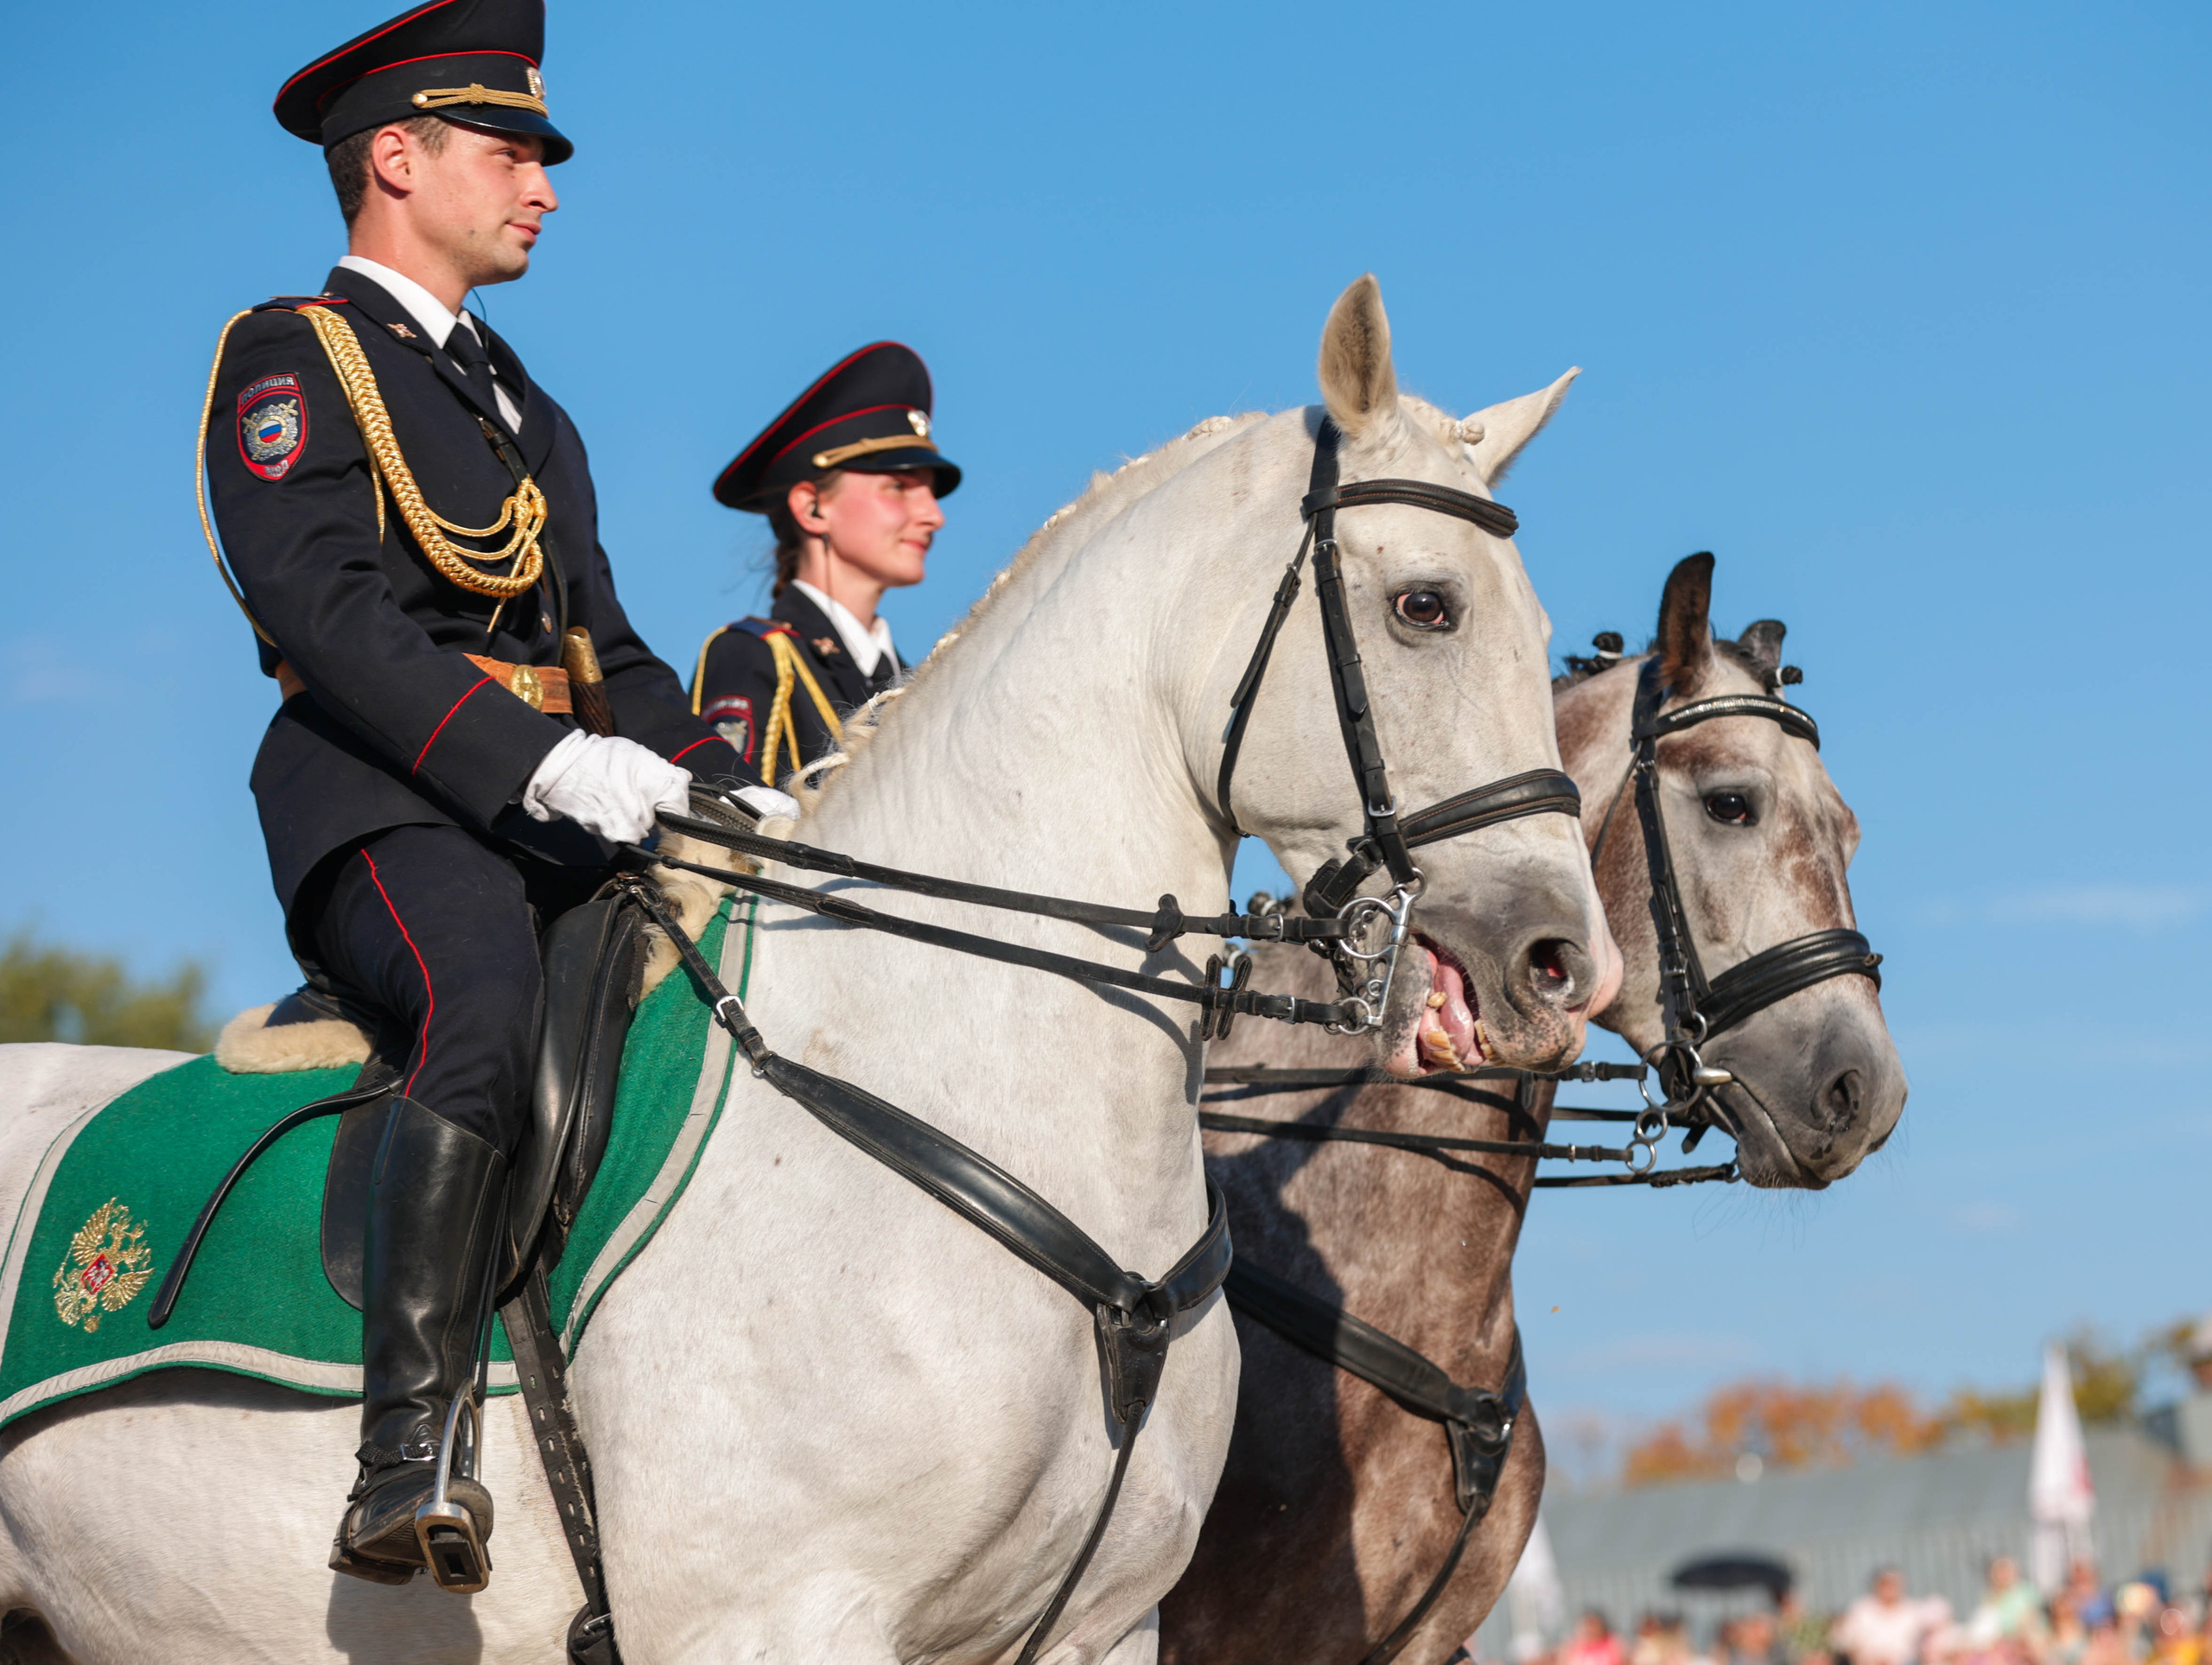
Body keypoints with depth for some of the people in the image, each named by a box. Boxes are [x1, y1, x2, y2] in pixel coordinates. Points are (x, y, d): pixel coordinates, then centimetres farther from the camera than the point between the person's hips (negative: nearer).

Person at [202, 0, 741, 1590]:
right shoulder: (294, 357, 3)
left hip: (562, 808, 8)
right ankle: (405, 1464, -40)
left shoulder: (530, 414, 29)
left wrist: (727, 787, 6)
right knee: (490, 1005, -36)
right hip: (385, 812, -8)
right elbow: (326, 613, -12)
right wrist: (539, 760, -24)